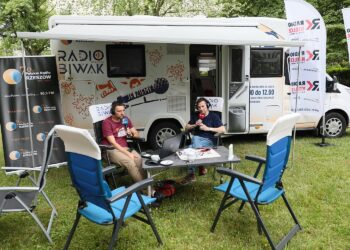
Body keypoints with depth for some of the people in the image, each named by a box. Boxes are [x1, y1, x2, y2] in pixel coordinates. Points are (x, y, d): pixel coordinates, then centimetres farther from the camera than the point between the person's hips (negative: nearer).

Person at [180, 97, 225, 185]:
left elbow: (223, 130, -6)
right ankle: (200, 167, -26)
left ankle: (191, 174, -24)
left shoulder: (214, 116, 4)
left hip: (209, 140, -4)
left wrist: (208, 128, -12)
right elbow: (186, 128, 19)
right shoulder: (195, 116, 17)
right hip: (197, 139, 4)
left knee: (192, 147, -31)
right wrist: (195, 125, -1)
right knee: (195, 138, -35)